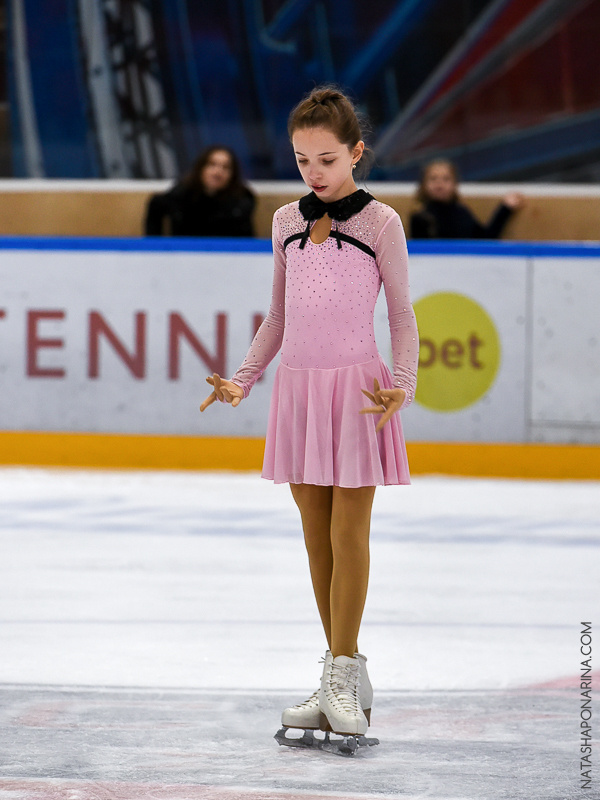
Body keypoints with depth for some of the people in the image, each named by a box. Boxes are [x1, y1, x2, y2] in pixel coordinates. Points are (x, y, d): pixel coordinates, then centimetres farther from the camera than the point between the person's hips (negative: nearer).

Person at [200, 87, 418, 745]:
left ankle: (343, 673, -1)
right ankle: (343, 680, 11)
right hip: (297, 385, 5)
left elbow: (401, 314, -2)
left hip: (355, 386, -5)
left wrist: (403, 384, -16)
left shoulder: (379, 222, -5)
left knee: (348, 530, -4)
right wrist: (241, 380, 7)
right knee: (316, 533, 6)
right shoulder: (287, 222, 9)